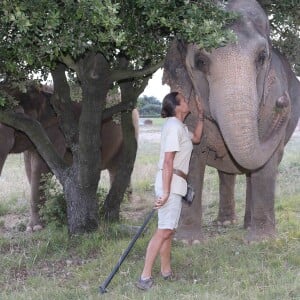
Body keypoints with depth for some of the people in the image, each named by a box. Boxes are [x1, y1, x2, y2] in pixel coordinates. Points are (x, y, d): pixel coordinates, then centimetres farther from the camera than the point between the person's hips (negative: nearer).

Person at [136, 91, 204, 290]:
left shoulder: (180, 126, 16)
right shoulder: (174, 127, -15)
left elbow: (196, 138, 36)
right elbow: (167, 162, -21)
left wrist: (201, 115, 30)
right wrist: (165, 191, -24)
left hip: (175, 183, 10)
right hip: (170, 183, -10)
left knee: (169, 230, 13)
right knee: (164, 230, -13)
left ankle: (166, 272, 20)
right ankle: (145, 277, -13)